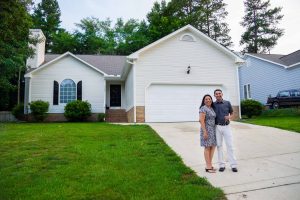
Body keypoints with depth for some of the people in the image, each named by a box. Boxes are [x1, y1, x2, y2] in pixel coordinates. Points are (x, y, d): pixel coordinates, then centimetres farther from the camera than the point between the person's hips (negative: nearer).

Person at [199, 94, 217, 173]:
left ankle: (210, 165, 22)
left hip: (213, 130, 8)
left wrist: (214, 131, 13)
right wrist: (205, 132, -22)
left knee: (213, 147, 11)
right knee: (207, 147, -3)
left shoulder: (212, 108, 13)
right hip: (206, 130, -8)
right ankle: (208, 167, 6)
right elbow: (201, 120, -18)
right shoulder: (203, 108, -12)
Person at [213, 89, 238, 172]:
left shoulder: (227, 103, 4)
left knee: (230, 145, -1)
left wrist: (229, 117, -10)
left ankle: (233, 165, 8)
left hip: (226, 127, 0)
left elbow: (232, 113, 11)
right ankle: (221, 165, 14)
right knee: (219, 146, 5)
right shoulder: (213, 104, 3)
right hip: (217, 127, 0)